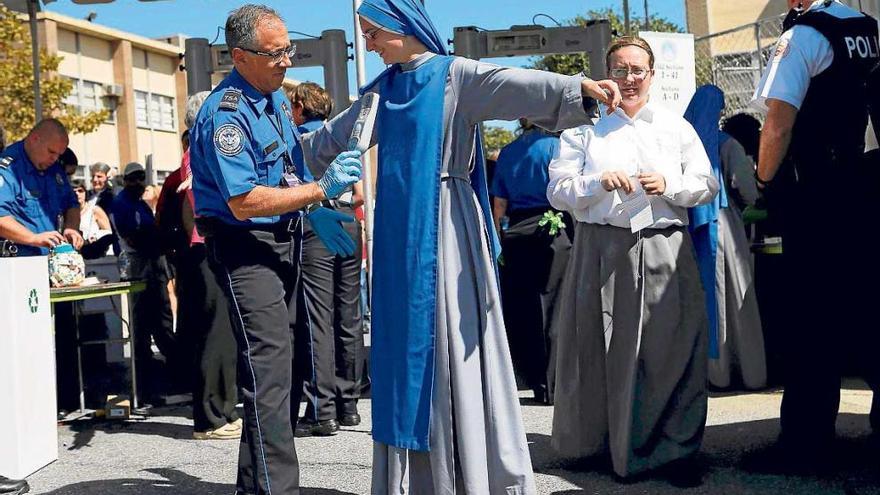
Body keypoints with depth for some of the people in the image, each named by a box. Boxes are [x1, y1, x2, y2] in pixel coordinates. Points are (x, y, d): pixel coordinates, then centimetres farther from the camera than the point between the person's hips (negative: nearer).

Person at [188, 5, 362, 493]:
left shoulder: (275, 96, 9)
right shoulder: (226, 114, -20)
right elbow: (243, 201, -26)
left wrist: (315, 214, 13)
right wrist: (320, 190, -27)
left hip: (283, 240, 9)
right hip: (245, 247, -9)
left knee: (288, 365, 13)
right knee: (269, 368, -15)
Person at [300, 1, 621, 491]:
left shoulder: (456, 74, -7)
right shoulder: (385, 88, 14)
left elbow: (516, 83, -24)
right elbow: (339, 133, 30)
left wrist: (579, 87, -40)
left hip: (442, 228, -7)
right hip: (399, 229, 7)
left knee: (450, 345, -4)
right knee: (405, 344, 9)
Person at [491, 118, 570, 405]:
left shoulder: (507, 153, 12)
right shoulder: (553, 144, -2)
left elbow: (499, 204, 11)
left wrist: (499, 241, 15)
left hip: (516, 234, 4)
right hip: (552, 231, -4)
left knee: (520, 309, 10)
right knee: (551, 306, 0)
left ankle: (535, 379, 18)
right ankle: (551, 385, 2)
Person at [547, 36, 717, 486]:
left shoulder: (676, 126, 14)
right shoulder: (585, 127, 9)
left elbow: (707, 185, 10)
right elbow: (558, 191, 2)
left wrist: (668, 186, -9)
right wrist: (600, 182, -15)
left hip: (663, 250, 1)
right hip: (602, 250, 0)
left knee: (669, 349, -3)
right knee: (603, 349, 2)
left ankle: (674, 449, 7)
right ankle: (601, 440, 16)